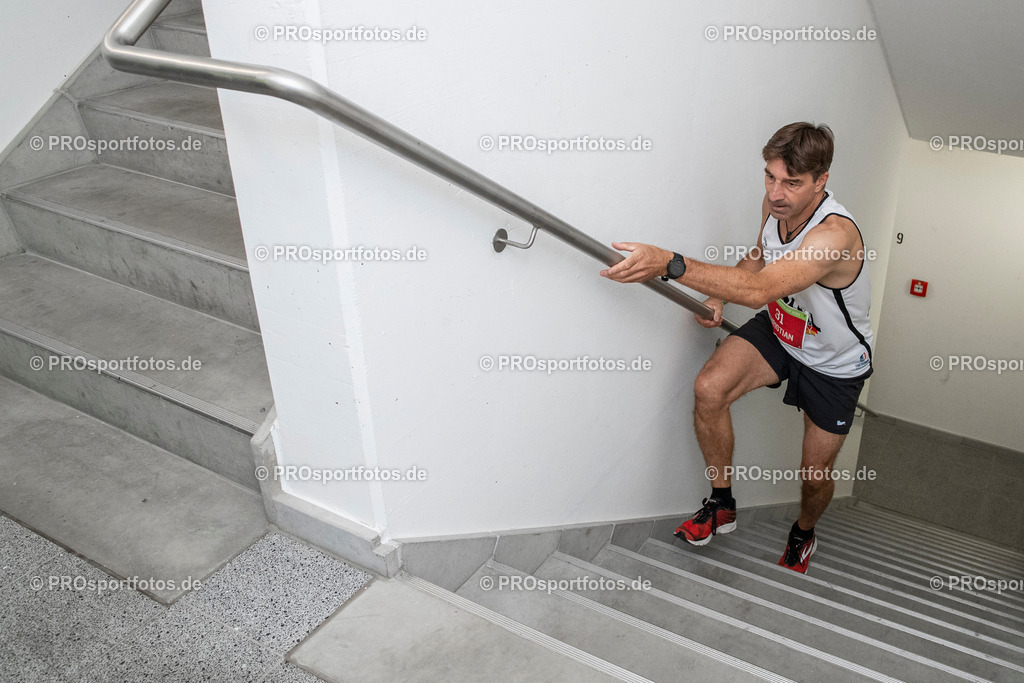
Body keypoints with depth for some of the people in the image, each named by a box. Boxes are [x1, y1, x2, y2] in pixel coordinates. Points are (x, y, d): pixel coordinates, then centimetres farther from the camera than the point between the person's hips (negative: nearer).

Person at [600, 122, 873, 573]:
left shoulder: (835, 232, -39)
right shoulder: (775, 205, -15)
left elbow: (760, 289, -52)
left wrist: (669, 264, -62)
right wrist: (720, 296, -11)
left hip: (835, 362, -4)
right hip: (779, 330, 5)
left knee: (816, 472, 6)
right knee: (709, 388, -23)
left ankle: (803, 533, 43)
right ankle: (721, 505, -3)